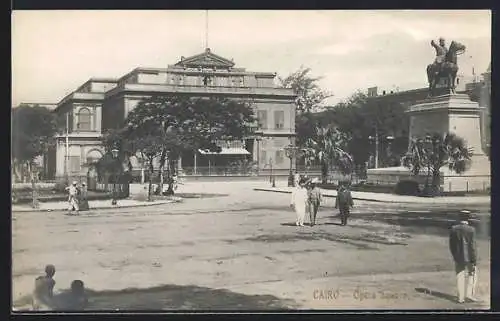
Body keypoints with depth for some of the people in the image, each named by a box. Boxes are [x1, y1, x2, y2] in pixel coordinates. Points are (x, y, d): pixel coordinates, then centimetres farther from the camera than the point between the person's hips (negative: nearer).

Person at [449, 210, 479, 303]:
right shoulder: (471, 230, -15)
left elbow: (451, 245, 4)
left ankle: (461, 298, 11)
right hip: (469, 256, -3)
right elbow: (472, 246, -16)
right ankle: (469, 294, 10)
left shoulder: (453, 229, -3)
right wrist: (474, 261, -11)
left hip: (458, 257, 4)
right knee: (472, 274, 16)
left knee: (460, 277, 10)